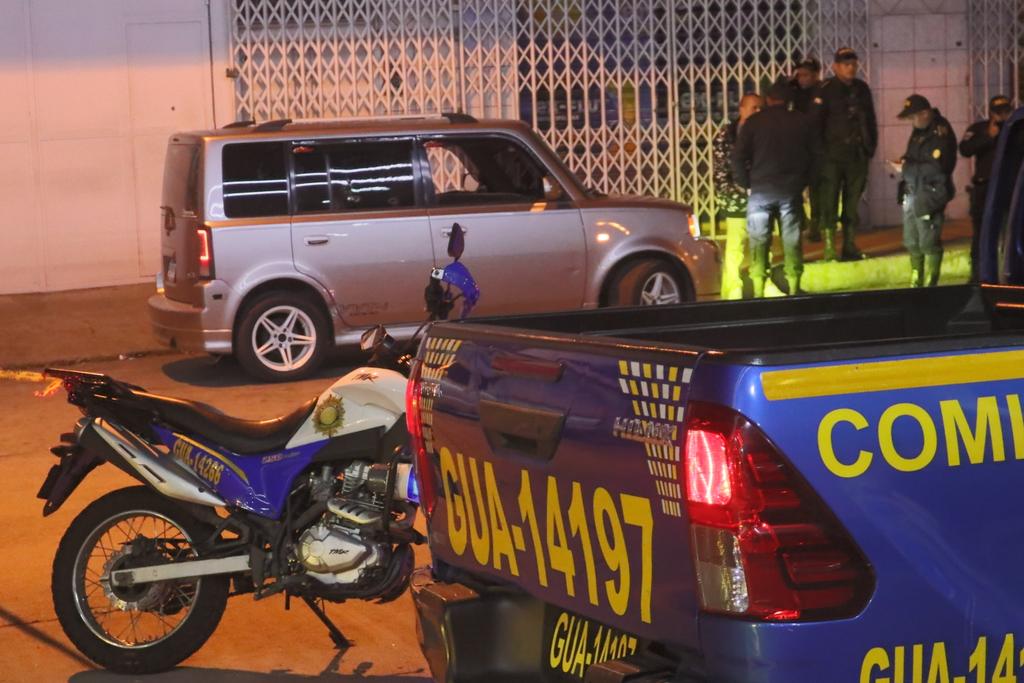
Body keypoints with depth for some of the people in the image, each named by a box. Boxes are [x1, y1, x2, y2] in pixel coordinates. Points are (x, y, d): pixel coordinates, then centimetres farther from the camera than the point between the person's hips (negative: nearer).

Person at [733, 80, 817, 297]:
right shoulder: (801, 122, 6)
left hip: (761, 189, -2)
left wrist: (746, 183, 6)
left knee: (759, 240, 2)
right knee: (792, 240, 7)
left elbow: (738, 157, -5)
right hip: (791, 191, 2)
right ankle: (794, 289, 6)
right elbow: (812, 155, 10)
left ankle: (758, 291, -2)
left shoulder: (754, 122, -1)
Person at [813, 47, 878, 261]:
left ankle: (849, 246, 15)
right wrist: (820, 152, -12)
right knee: (829, 202, -8)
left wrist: (870, 146, 12)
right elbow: (816, 123, -8)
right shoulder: (826, 90, -6)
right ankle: (829, 247, -6)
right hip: (833, 154, -5)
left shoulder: (862, 89, 11)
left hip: (857, 155, 5)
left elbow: (870, 120, 18)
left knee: (853, 202, 9)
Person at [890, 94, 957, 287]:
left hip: (929, 196, -9)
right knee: (912, 243, 14)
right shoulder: (919, 131, 12)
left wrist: (906, 169, -18)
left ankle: (930, 285, 0)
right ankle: (916, 283, 24)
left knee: (928, 243, -7)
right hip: (911, 193, 9)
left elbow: (937, 168, -23)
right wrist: (905, 162, 2)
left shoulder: (941, 134, -15)